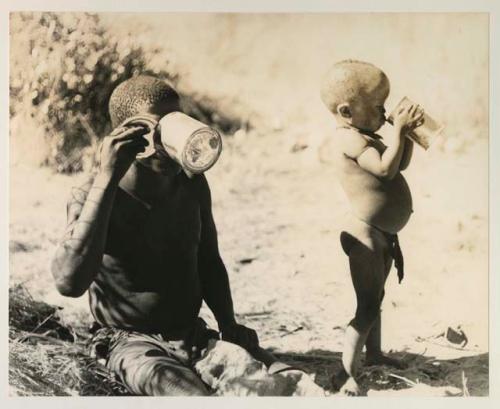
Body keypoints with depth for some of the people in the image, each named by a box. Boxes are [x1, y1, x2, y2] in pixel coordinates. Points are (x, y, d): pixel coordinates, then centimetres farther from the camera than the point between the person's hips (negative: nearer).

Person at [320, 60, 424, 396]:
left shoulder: (364, 137, 11)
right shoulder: (349, 138, -19)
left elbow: (401, 164, 17)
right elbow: (386, 169, -28)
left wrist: (408, 132, 4)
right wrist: (399, 129, -20)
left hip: (383, 234, 10)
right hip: (366, 236, -10)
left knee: (375, 299, 24)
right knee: (368, 307, -11)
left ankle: (374, 353, 40)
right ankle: (347, 374, -7)